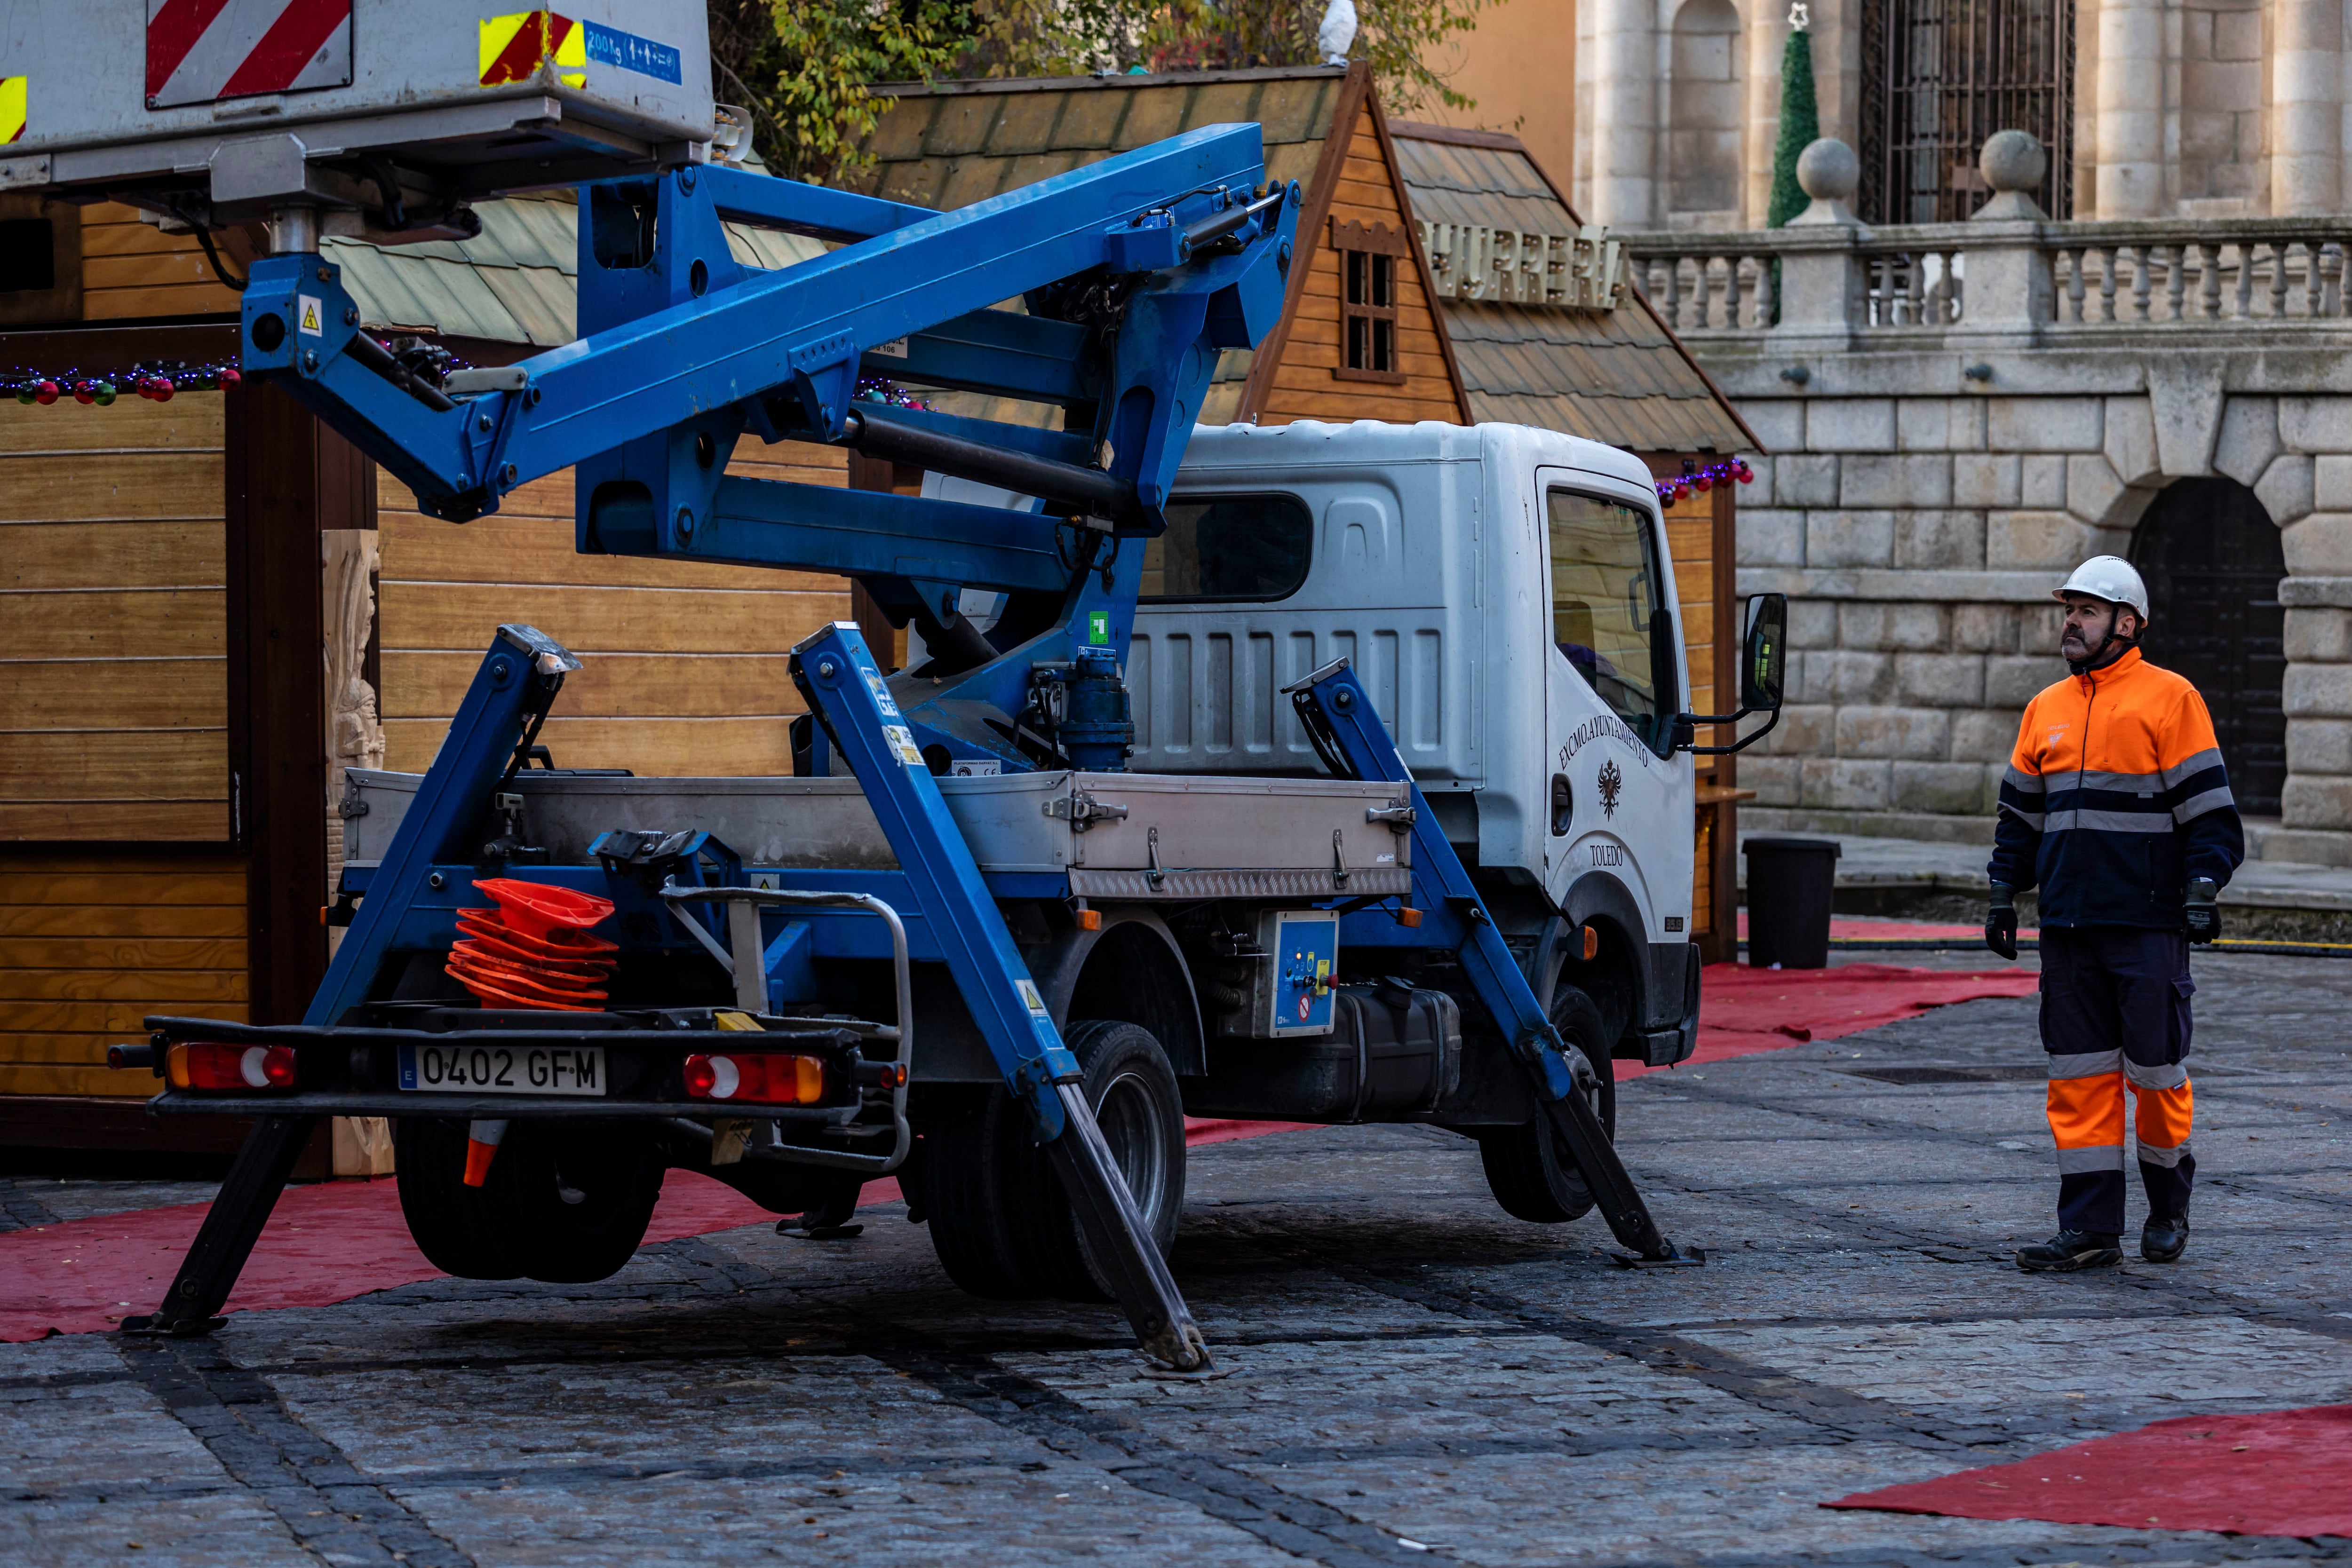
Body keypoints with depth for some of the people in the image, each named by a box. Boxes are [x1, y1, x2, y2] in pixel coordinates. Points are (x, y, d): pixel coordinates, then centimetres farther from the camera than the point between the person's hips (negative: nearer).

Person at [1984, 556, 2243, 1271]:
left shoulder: (2170, 700, -3)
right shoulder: (2046, 710, 14)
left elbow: (2210, 810, -6)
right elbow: (2019, 815, 20)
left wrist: (2202, 891, -14)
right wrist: (2003, 898, 15)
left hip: (2148, 925, -5)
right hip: (2069, 929, 5)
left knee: (2155, 1066, 1)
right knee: (2078, 1076, 3)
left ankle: (2169, 1204, 22)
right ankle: (2090, 1231, 5)